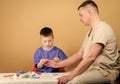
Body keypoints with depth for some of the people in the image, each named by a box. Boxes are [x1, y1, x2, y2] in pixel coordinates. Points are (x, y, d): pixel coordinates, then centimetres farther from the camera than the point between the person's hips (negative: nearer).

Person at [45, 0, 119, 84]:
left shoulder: (102, 28, -15)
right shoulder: (91, 31, 17)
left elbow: (90, 57, -23)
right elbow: (79, 55, 18)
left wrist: (70, 76, -20)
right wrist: (57, 64, 13)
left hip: (105, 71, -9)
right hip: (91, 69, 9)